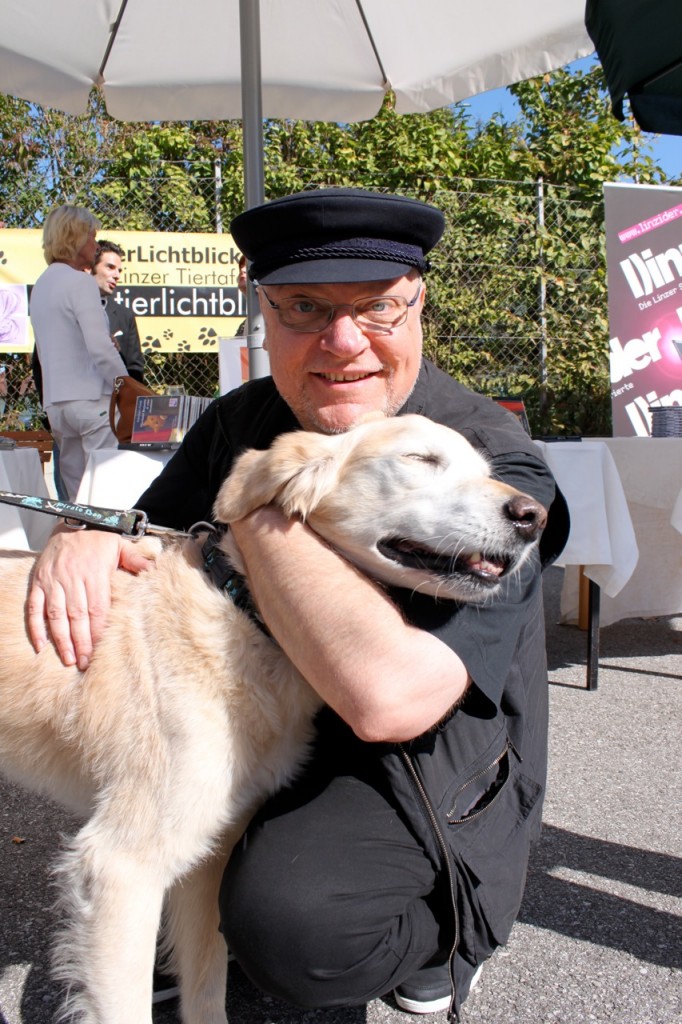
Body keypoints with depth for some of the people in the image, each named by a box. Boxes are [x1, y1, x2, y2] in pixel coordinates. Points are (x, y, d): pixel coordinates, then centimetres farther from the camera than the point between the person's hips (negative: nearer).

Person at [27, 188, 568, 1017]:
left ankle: (437, 935, 5)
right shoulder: (239, 423, -2)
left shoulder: (491, 462, -24)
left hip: (421, 772, -6)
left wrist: (261, 509, -26)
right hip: (258, 724, 7)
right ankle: (202, 897, 16)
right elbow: (146, 539, 9)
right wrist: (82, 533, -16)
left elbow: (388, 695, -36)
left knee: (292, 925, -31)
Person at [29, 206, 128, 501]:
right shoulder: (81, 282, -9)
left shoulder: (41, 284, 16)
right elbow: (101, 349, -17)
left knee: (78, 496, 10)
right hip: (90, 400, -8)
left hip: (55, 402, 8)